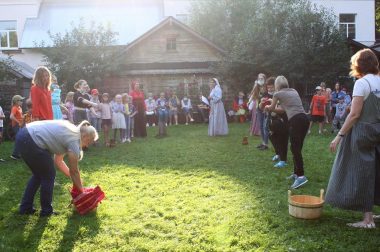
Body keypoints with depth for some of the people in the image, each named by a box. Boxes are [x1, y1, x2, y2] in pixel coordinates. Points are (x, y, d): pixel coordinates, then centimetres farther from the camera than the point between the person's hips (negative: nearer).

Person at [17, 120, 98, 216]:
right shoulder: (75, 139, -8)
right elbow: (74, 171, -1)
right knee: (49, 175, 7)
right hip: (30, 141, -10)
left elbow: (58, 160, 23)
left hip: (23, 136, 10)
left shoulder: (71, 132, 18)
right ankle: (46, 211, 20)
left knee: (38, 174, 23)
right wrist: (81, 190, 13)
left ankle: (25, 207, 31)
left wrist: (74, 179, 25)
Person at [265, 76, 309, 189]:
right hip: (305, 119, 7)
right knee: (297, 148, 15)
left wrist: (268, 107, 48)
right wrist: (273, 108, 42)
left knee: (295, 148, -7)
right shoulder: (294, 91, 25)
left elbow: (272, 108, 25)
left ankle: (301, 176, -14)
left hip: (296, 120, -7)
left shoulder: (278, 93, 8)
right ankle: (297, 172, 23)